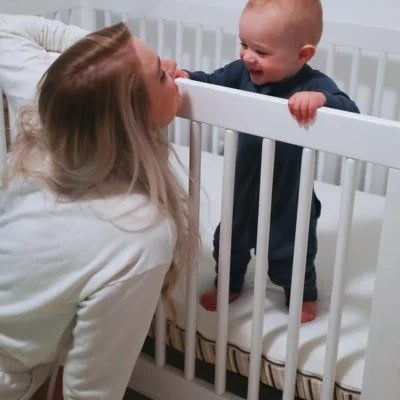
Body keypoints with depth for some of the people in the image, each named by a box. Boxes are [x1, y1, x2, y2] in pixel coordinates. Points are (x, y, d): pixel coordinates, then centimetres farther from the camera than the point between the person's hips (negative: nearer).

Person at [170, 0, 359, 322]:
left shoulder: (313, 86, -26)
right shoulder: (242, 72, -12)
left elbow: (350, 114, -37)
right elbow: (213, 83, 1)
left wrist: (320, 100, -57)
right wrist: (187, 78, -19)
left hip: (288, 198, -5)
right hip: (243, 189, 5)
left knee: (286, 254, 12)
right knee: (229, 241, 23)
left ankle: (303, 297, 43)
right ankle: (229, 286, 53)